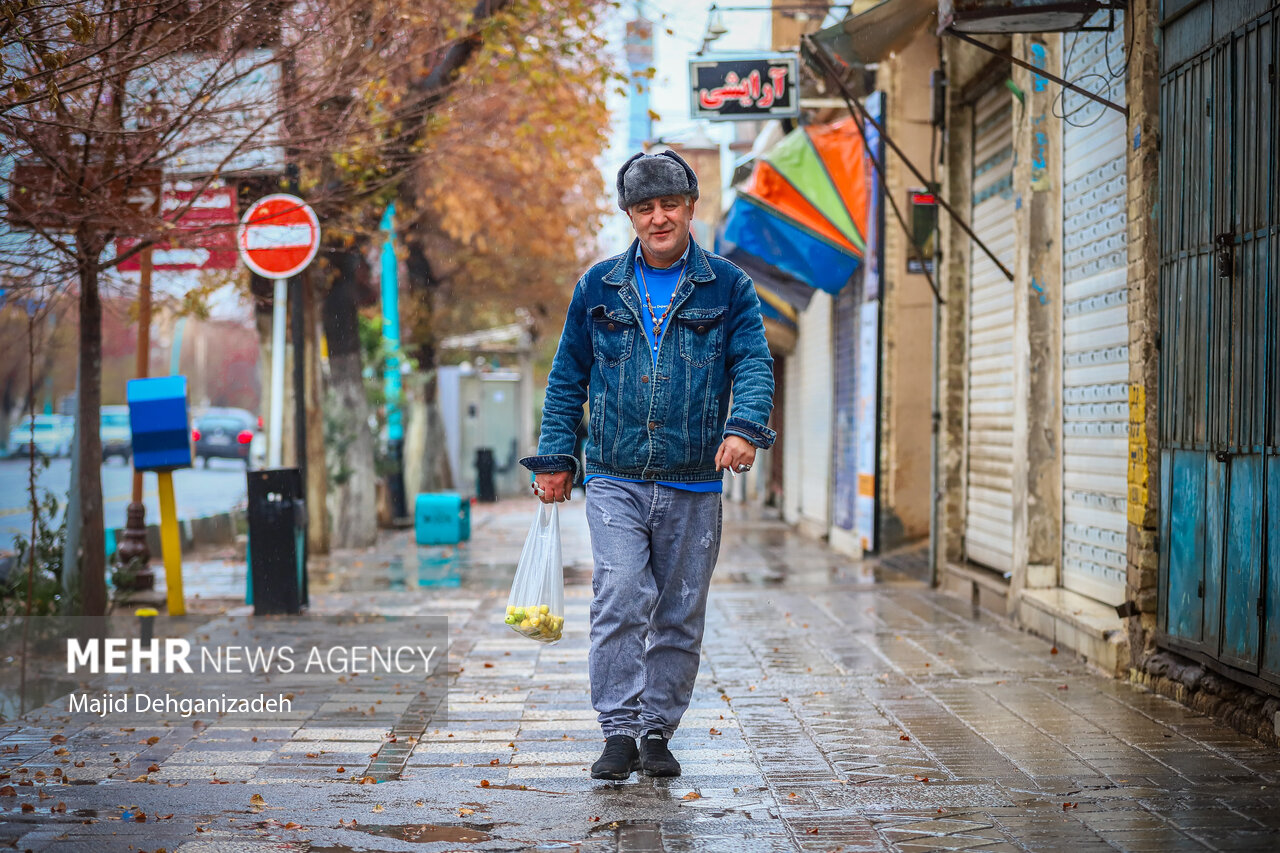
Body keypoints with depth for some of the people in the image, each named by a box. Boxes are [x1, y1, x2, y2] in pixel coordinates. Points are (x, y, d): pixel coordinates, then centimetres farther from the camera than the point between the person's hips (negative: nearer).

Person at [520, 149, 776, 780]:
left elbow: (754, 364, -3)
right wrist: (555, 457, 8)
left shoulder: (728, 288, 6)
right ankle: (619, 732, -9)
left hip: (693, 487, 0)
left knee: (679, 615, 6)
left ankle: (658, 733, 18)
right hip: (615, 480, 0)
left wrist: (744, 426, -23)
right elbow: (567, 378, 14)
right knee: (620, 600, -15)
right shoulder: (598, 289, 9)